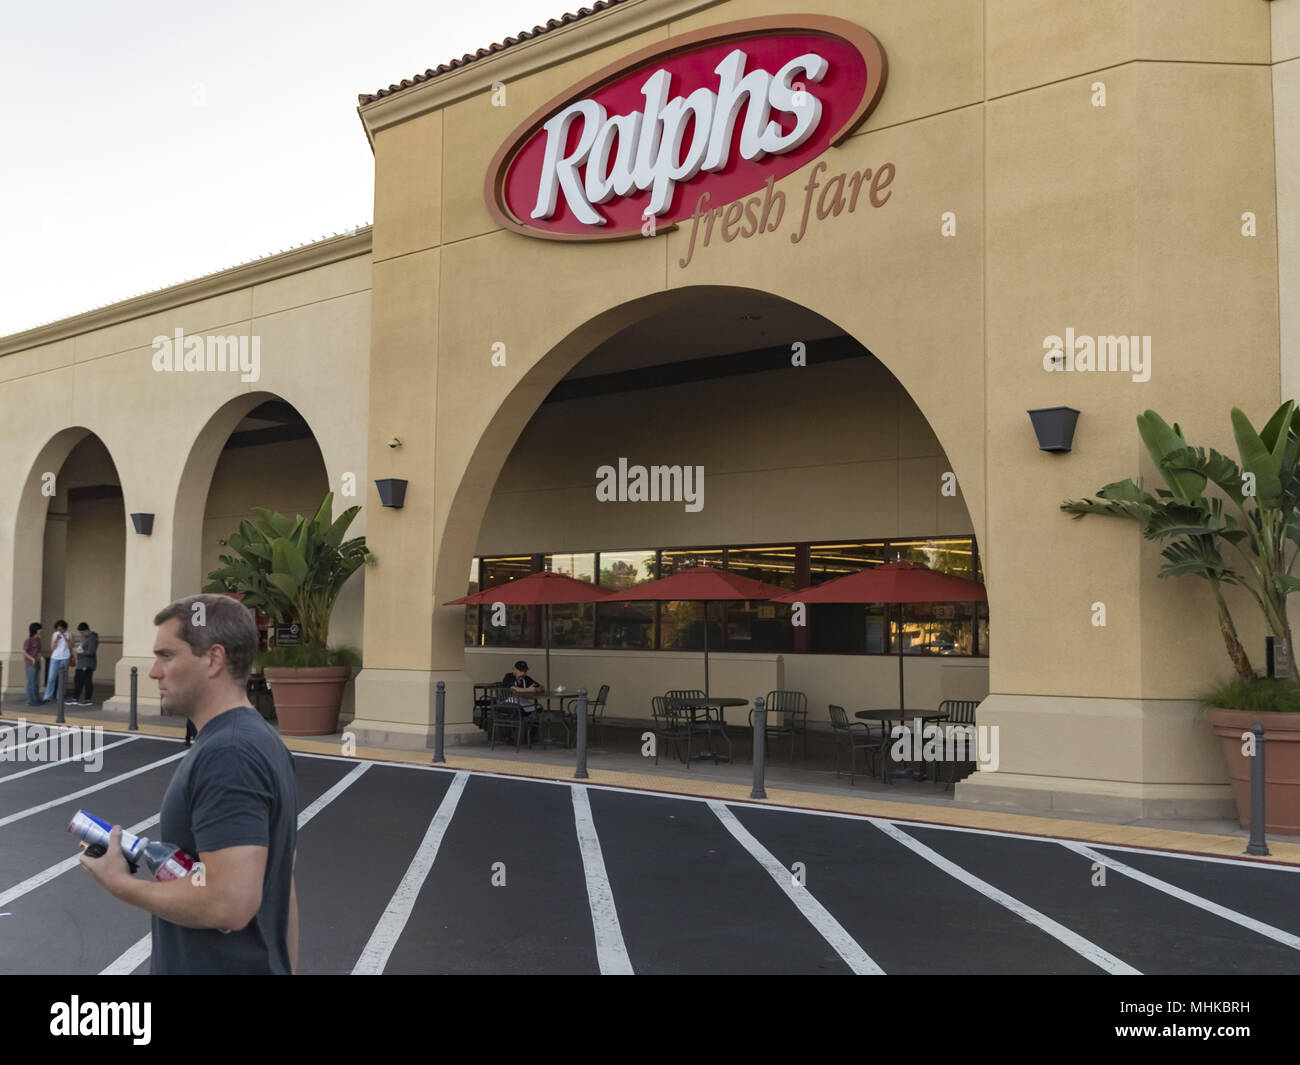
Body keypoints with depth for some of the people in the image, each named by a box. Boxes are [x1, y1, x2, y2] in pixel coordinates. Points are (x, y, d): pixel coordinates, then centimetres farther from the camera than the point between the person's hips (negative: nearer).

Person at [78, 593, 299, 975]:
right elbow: (281, 886, 13)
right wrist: (286, 967, 17)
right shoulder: (261, 741, 8)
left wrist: (119, 883, -15)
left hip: (221, 962, -9)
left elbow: (229, 902, -29)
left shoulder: (226, 754, -22)